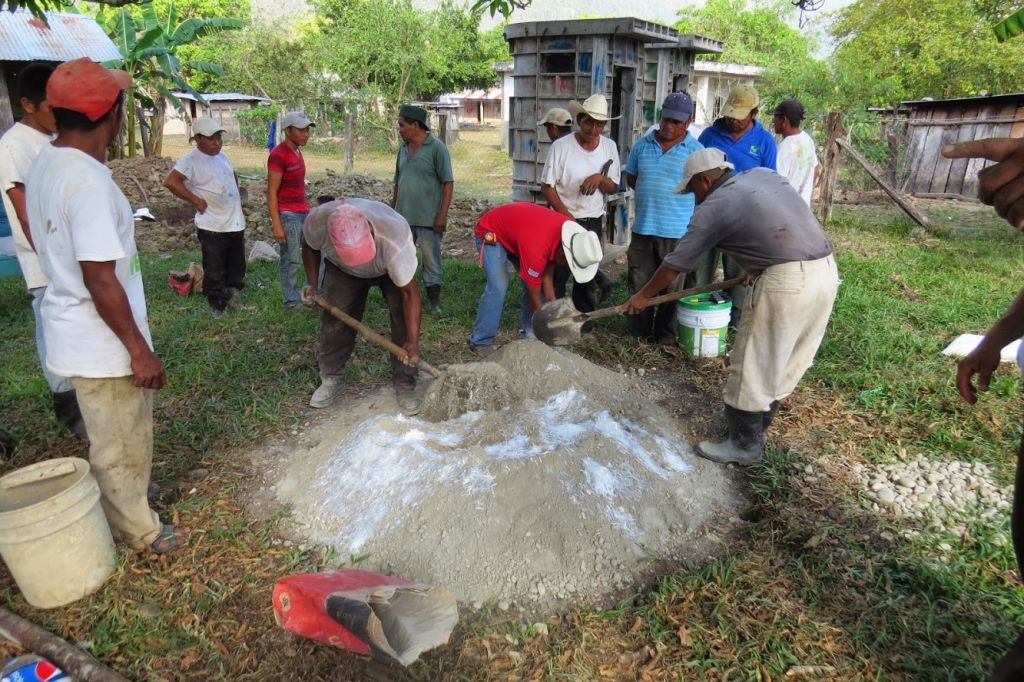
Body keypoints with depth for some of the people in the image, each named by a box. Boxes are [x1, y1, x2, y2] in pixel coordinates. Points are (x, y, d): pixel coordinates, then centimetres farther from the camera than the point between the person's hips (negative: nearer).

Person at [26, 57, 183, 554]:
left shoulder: (46, 163, 4)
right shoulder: (88, 181, -26)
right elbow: (101, 281, -27)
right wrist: (139, 349, -19)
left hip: (73, 330, 9)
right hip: (103, 343, -9)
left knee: (113, 440, 28)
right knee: (121, 446, 10)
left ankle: (126, 501, 48)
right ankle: (137, 531, 30)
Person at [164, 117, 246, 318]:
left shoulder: (222, 156, 12)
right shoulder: (191, 160, -12)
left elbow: (233, 175, 32)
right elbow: (171, 181, -24)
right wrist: (197, 201, -19)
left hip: (236, 223, 7)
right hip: (212, 227, -7)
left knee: (237, 267, 18)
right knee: (215, 272, 2)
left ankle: (233, 292, 36)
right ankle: (218, 307, 13)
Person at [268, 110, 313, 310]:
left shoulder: (297, 151, 10)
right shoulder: (278, 155, -15)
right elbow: (271, 192, -16)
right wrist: (277, 225, -18)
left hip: (303, 212, 9)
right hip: (288, 215, -8)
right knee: (291, 260, 0)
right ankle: (291, 301, 13)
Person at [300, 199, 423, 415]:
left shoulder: (394, 241, -45)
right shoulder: (317, 221, -36)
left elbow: (409, 292, -36)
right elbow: (310, 247, -9)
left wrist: (413, 340, -37)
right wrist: (312, 285, -12)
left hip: (393, 268, -2)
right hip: (341, 268, 3)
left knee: (404, 320, -15)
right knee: (334, 320, -1)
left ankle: (404, 385, -3)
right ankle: (331, 379, 17)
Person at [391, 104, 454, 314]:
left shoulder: (437, 148, -7)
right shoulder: (403, 148, 12)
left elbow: (448, 183, -10)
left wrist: (443, 214, -15)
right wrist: (392, 210, 18)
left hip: (428, 218, -6)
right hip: (403, 216, 6)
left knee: (431, 259, 3)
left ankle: (434, 298, 15)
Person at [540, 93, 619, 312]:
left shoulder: (609, 147, 1)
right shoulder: (560, 146, -11)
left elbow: (613, 188, 6)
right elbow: (547, 186, -9)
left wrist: (600, 178, -16)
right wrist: (566, 216, -18)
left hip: (594, 222, 3)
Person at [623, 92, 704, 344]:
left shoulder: (696, 151, -5)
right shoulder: (642, 145, 6)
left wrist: (669, 199, -4)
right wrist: (652, 197, 6)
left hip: (677, 232, -3)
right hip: (643, 228, 4)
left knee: (672, 288, 6)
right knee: (639, 284, 11)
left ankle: (666, 336, 19)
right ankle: (637, 332, 25)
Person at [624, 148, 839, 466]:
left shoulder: (713, 207, -2)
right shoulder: (765, 175, 18)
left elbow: (675, 263, 5)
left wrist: (643, 296, 19)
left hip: (786, 281, -8)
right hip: (826, 270, 9)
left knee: (752, 366, 6)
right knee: (785, 362, 19)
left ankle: (745, 444, 18)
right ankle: (757, 427, 35)